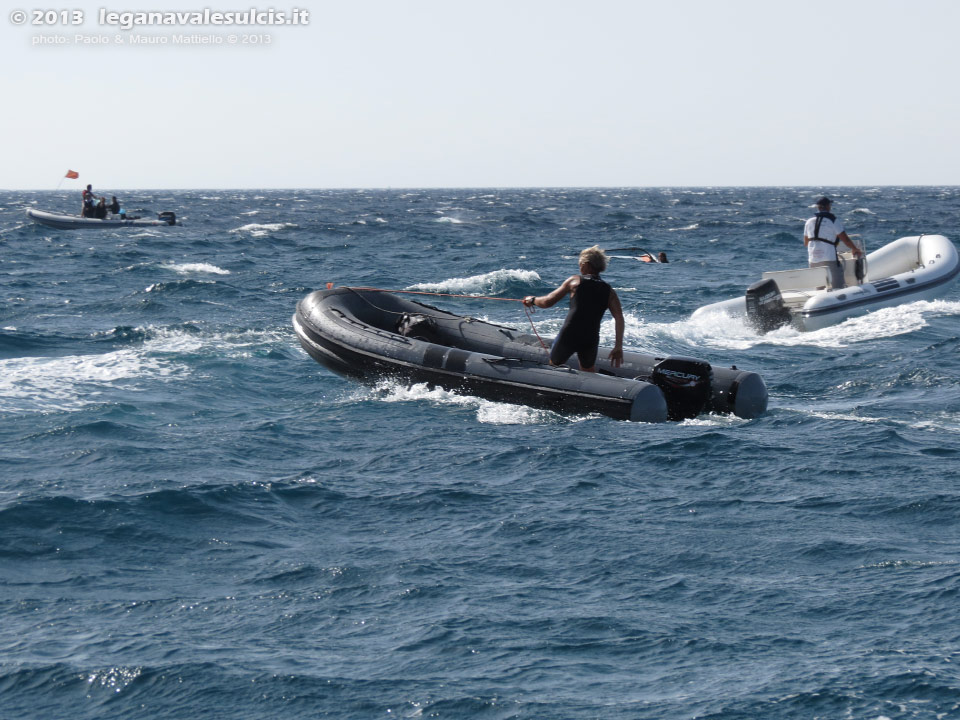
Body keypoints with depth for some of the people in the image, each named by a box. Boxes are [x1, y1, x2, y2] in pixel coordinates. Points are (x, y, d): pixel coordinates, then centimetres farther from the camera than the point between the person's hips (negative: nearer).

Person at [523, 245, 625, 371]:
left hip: (568, 336, -3)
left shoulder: (574, 281, 4)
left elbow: (547, 302, 5)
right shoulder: (609, 292, 8)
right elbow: (619, 318, -5)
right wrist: (618, 347, -6)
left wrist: (532, 300, 25)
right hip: (591, 340, 3)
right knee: (589, 372, 26)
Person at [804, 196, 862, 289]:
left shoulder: (809, 222, 11)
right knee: (838, 287, -4)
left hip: (813, 260, 5)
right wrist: (855, 249, 10)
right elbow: (845, 239, -6)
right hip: (829, 259, -5)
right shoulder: (833, 220, -5)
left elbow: (806, 242, 21)